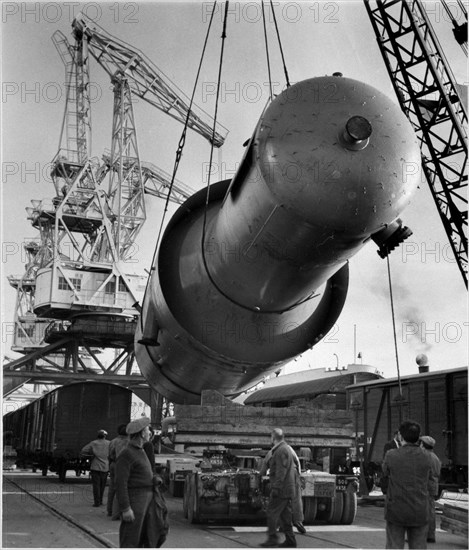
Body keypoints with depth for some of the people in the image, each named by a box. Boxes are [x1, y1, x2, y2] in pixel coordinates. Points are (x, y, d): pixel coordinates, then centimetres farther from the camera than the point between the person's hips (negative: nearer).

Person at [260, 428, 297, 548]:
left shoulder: (281, 451, -13)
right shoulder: (287, 449, 19)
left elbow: (281, 471, -20)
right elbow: (293, 470, 23)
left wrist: (276, 487, -22)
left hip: (281, 489, -10)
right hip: (288, 489, 10)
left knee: (272, 512, -8)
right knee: (285, 515, 11)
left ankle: (272, 538, -10)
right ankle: (290, 540, 12)